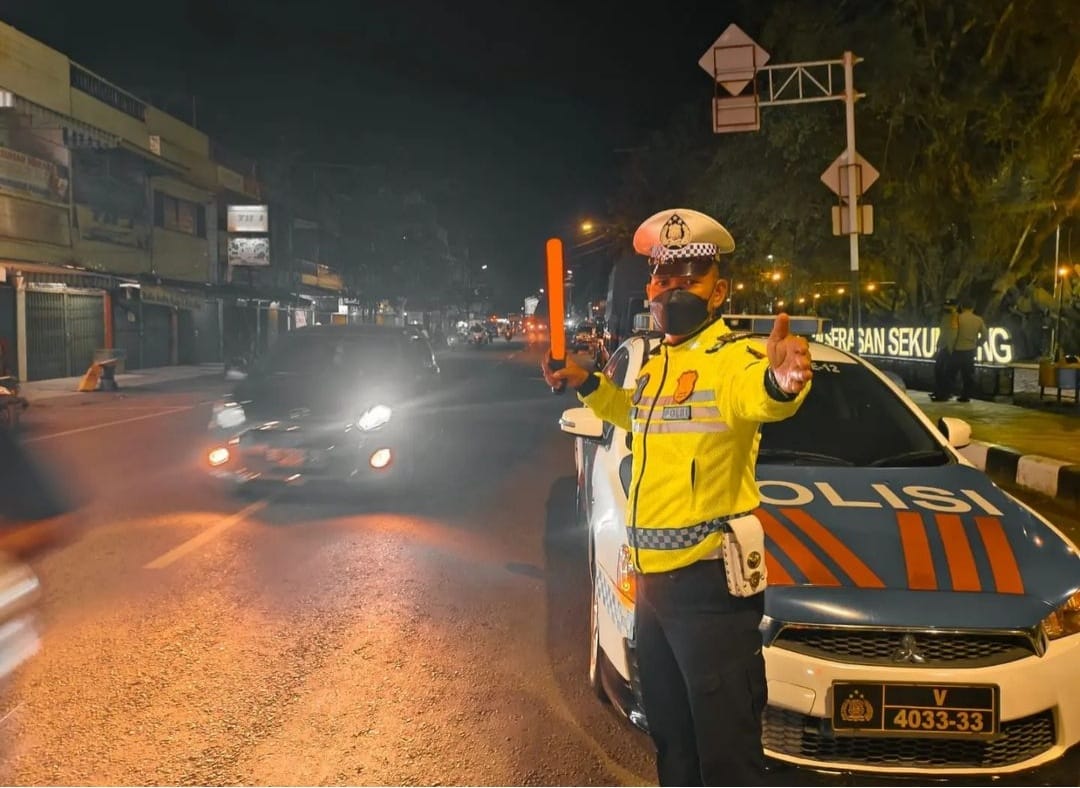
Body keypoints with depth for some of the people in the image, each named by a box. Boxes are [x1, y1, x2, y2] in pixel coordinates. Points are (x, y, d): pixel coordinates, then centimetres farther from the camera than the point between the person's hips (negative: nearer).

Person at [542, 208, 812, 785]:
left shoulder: (731, 356, -14)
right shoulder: (657, 363, 12)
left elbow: (754, 393, -39)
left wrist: (780, 381, -61)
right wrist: (585, 384, 22)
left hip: (709, 582, -8)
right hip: (652, 578, 9)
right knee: (670, 736, 24)